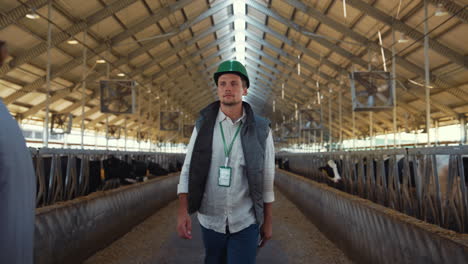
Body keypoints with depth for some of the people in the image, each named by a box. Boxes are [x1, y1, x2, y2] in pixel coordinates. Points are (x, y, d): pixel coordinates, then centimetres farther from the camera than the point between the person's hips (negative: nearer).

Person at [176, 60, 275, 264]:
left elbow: (266, 177, -1)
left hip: (245, 221, -2)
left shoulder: (261, 130, -7)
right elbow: (188, 170, -3)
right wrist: (182, 212, -14)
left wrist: (267, 221, 4)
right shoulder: (203, 126, -3)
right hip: (210, 220, 2)